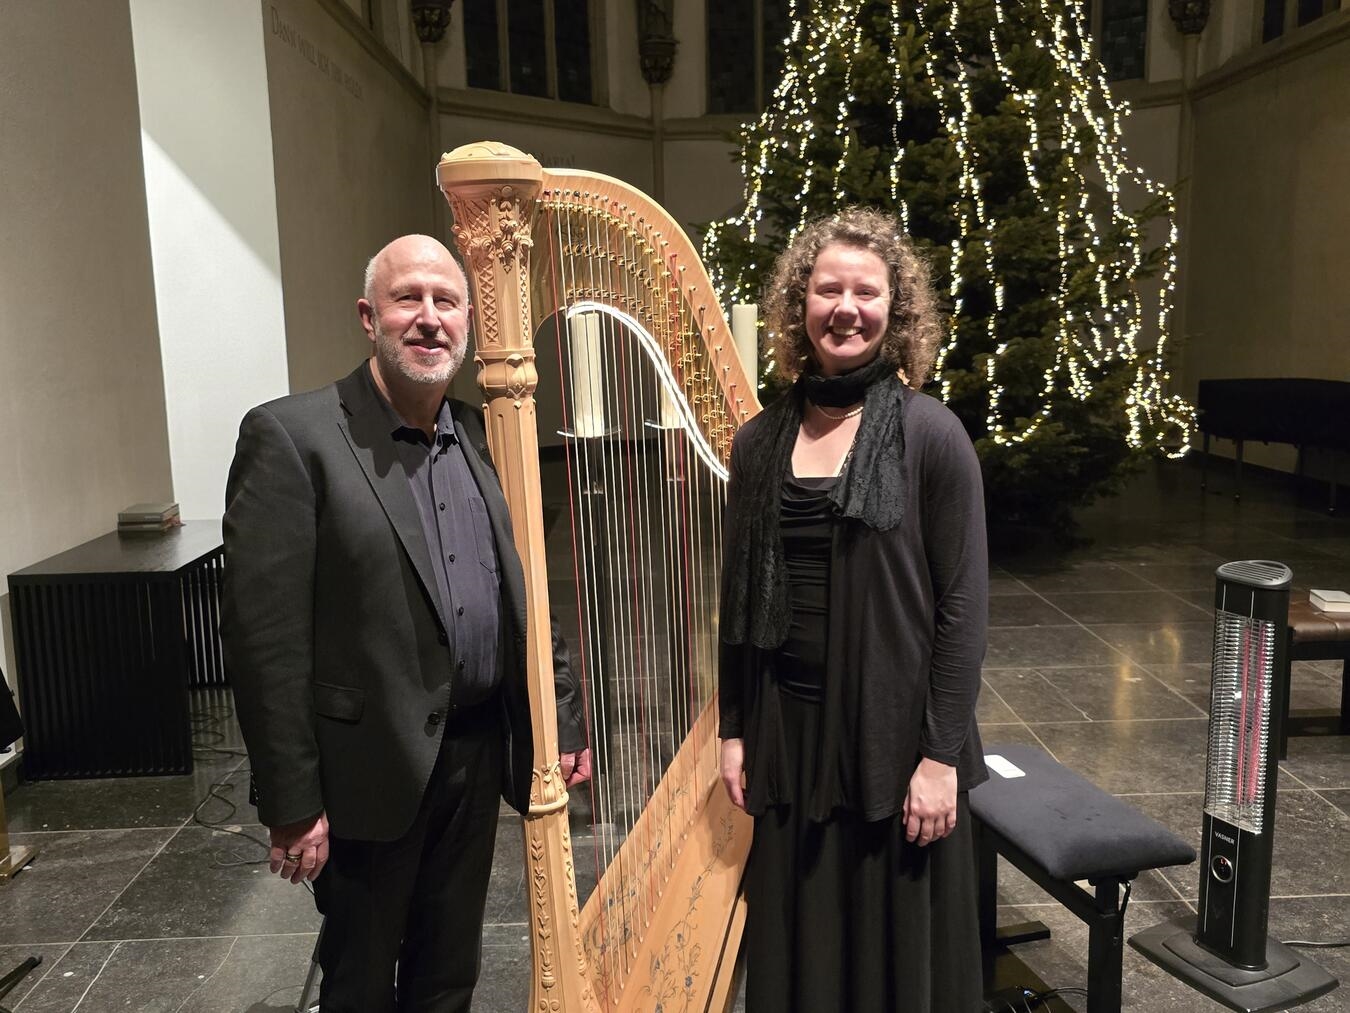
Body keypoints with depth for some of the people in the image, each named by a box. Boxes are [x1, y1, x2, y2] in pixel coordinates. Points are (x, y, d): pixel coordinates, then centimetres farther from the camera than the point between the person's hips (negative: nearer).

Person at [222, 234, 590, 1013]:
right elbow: (264, 637, -15)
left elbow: (525, 595, 11)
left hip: (478, 752, 5)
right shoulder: (291, 437, -13)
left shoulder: (484, 437, 6)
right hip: (372, 766, -5)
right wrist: (293, 805, -15)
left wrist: (563, 716, 8)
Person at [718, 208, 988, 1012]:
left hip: (893, 734, -3)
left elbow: (963, 606, -9)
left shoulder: (930, 434, -9)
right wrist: (734, 730, 6)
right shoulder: (760, 442, 3)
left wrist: (942, 755, -11)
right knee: (796, 947, 17)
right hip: (785, 731, 4)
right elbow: (740, 600, 8)